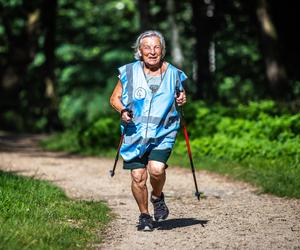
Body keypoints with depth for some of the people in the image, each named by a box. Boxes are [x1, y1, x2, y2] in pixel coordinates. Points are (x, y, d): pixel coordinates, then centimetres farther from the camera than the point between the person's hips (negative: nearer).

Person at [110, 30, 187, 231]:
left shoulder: (173, 73, 3)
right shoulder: (129, 72, -1)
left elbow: (180, 95, 20)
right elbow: (115, 98, 8)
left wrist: (182, 100, -3)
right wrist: (123, 111, -11)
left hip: (163, 133, 0)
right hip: (135, 133, 0)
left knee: (157, 169, -22)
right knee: (138, 176, -4)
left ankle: (158, 197, 11)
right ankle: (144, 215, 19)